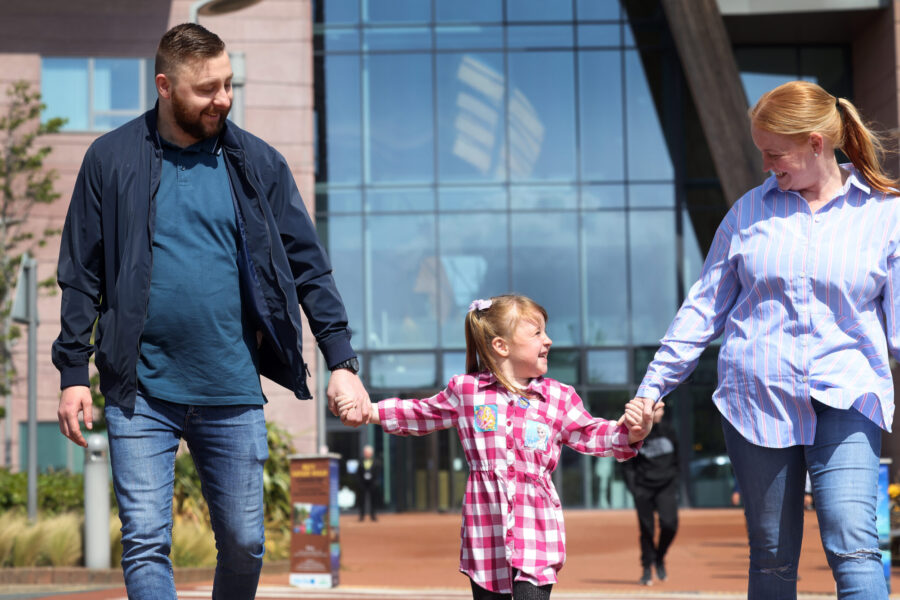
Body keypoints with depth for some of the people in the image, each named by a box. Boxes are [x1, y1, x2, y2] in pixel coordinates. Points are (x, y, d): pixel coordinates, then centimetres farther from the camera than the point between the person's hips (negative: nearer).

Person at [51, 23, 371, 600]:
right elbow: (82, 274, 5)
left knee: (245, 543, 8)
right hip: (140, 392, -1)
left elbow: (309, 267, 5)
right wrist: (73, 373, -1)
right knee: (145, 543, -5)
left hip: (233, 392, 1)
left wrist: (342, 362, -2)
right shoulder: (112, 159, 2)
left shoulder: (258, 163, 4)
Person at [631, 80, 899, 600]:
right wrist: (653, 386, 10)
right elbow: (705, 307, 13)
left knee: (853, 547, -18)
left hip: (845, 399, -2)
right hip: (756, 399, 2)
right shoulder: (751, 211, 9)